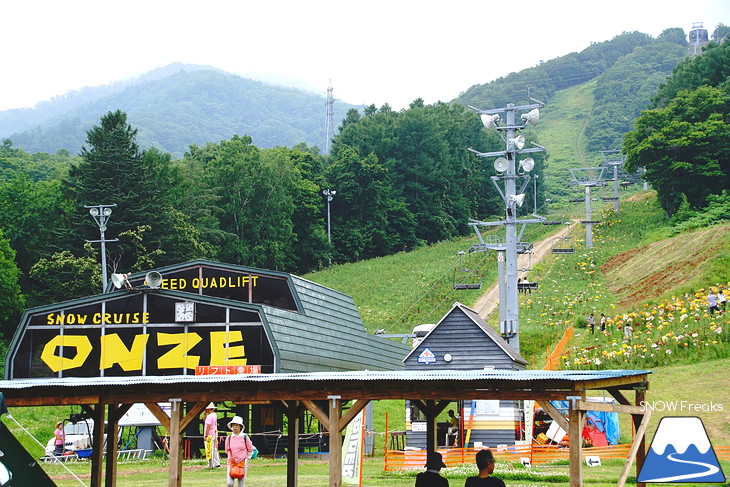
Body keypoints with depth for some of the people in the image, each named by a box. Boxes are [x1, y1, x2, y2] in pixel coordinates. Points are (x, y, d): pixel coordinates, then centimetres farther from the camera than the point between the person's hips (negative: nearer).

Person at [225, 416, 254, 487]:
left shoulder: (244, 437, -2)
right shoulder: (229, 438, 3)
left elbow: (250, 450, 6)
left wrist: (246, 459, 1)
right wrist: (231, 458, 9)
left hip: (242, 463, -1)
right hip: (231, 463, 1)